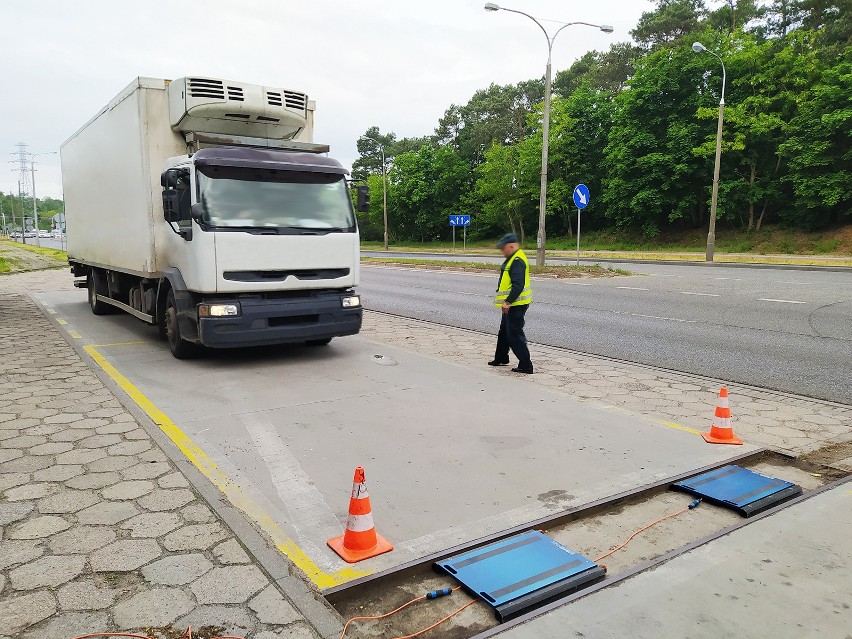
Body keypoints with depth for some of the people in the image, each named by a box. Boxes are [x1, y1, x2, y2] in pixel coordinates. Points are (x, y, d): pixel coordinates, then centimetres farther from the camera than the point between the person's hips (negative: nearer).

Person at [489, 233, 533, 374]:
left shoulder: (517, 261, -20)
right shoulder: (512, 259, 14)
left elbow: (518, 285, -29)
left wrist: (508, 302, -31)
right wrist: (507, 301, 25)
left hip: (516, 304, -11)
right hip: (511, 304, 11)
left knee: (514, 334, -7)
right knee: (504, 331, 23)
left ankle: (526, 365, -3)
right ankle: (500, 358, 38)